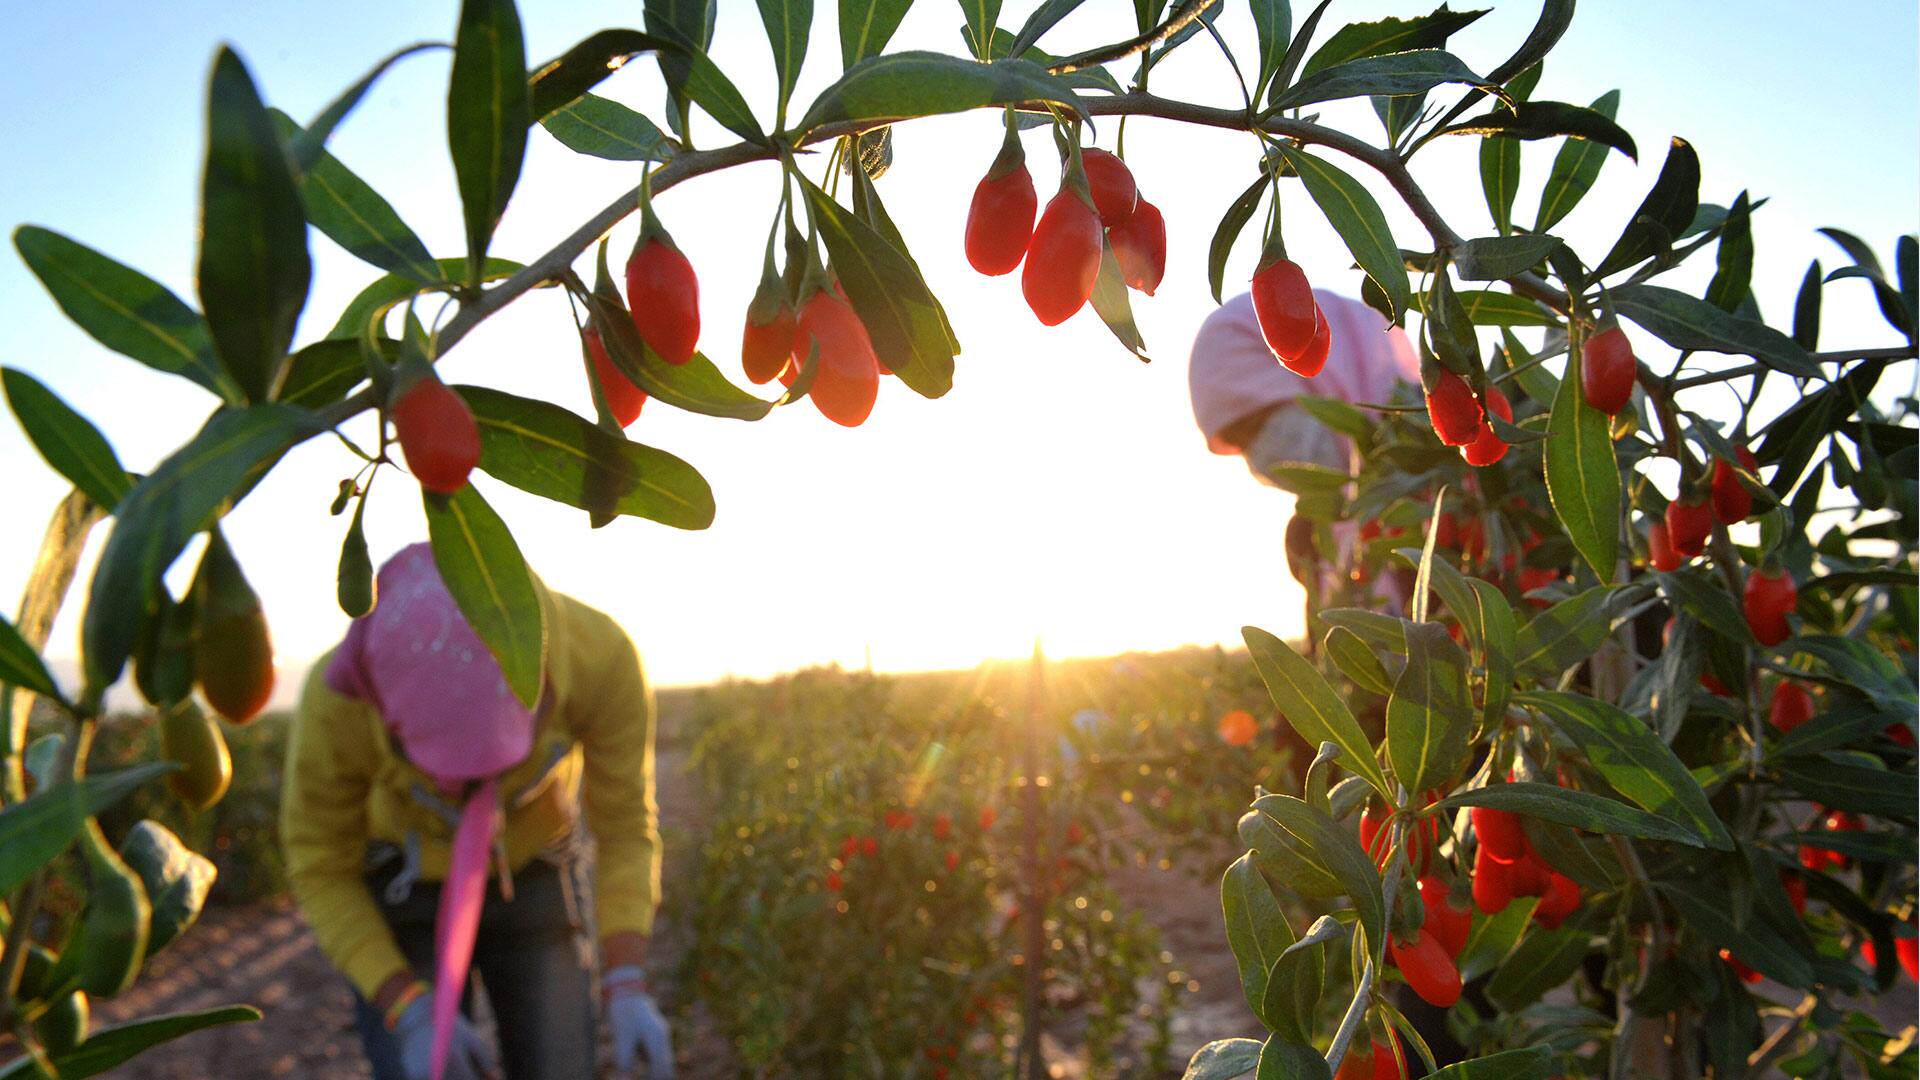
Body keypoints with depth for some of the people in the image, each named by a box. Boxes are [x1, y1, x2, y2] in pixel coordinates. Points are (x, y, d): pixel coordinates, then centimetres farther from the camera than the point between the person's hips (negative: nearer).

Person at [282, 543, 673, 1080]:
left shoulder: (602, 655, -34)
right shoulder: (337, 698, -35)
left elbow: (624, 830, -18)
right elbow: (319, 870, -17)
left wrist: (627, 990, -31)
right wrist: (411, 1017, -28)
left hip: (530, 882, 1)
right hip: (405, 889, -1)